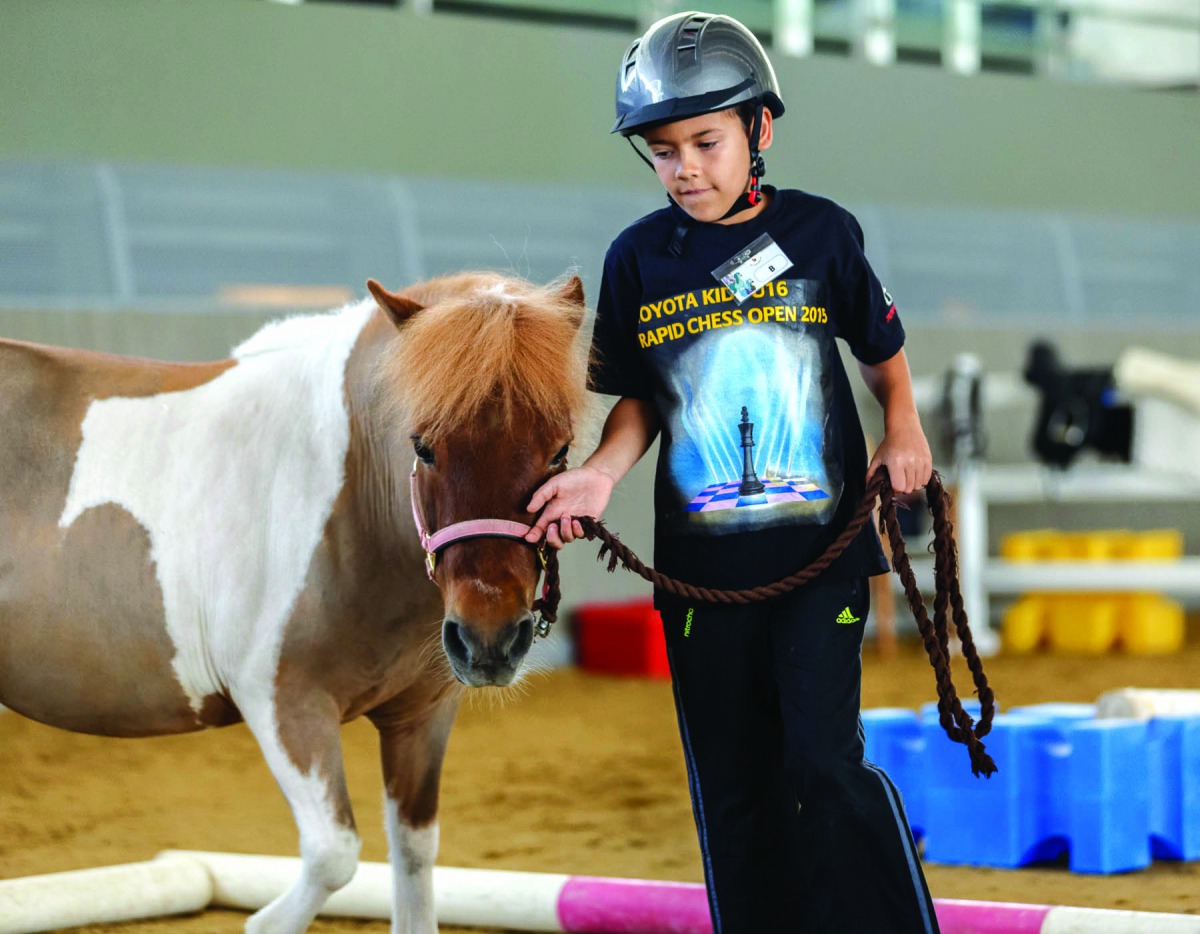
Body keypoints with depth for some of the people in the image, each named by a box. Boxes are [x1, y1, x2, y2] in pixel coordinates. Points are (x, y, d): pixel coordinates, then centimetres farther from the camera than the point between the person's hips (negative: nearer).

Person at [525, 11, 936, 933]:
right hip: (700, 560, 2)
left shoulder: (821, 232, -2)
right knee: (730, 787, 8)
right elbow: (638, 399, 9)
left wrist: (903, 429, -6)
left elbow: (882, 349, 11)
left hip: (820, 545, -2)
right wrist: (601, 474, -8)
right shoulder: (639, 257, 2)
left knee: (824, 763, -12)